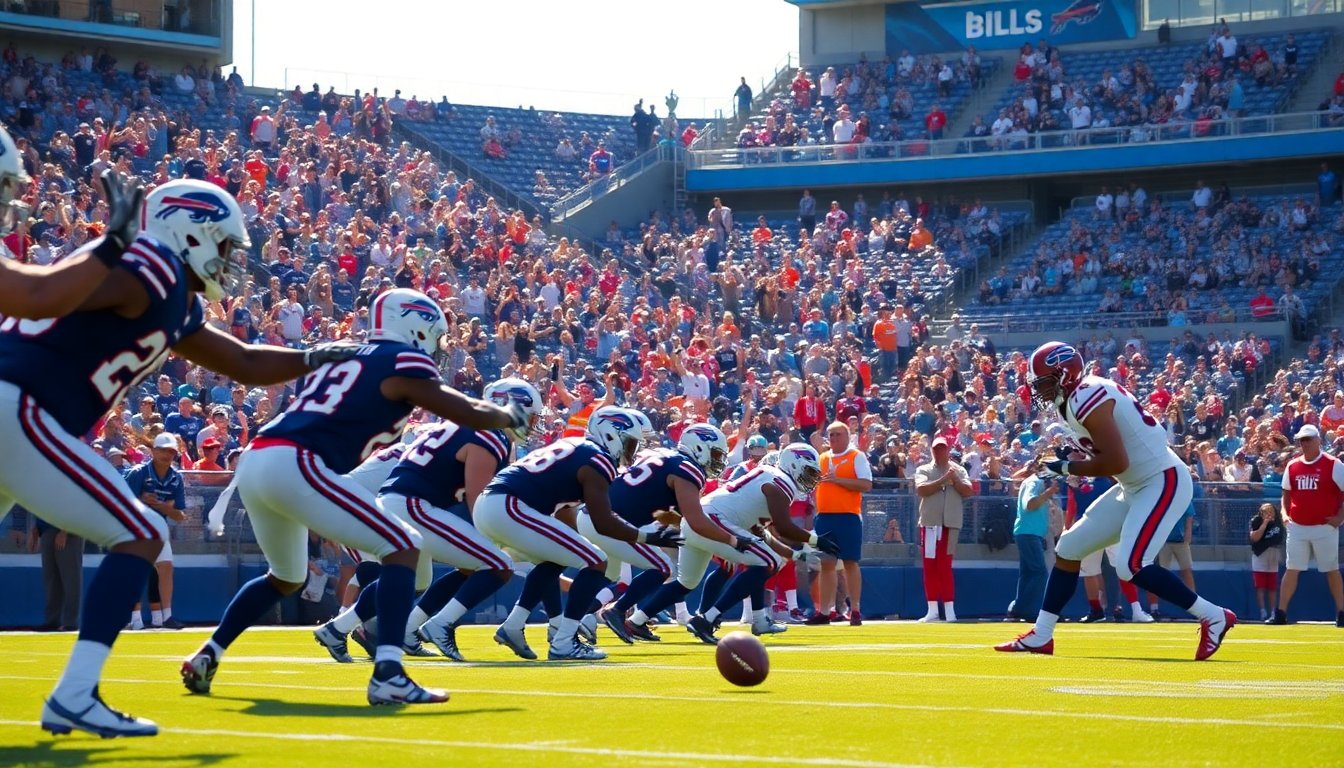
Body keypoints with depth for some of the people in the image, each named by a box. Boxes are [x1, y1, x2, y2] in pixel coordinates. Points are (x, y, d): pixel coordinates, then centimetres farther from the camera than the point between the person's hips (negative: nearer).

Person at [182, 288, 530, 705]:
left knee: (286, 578, 31)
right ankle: (387, 675, -18)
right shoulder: (403, 362, 3)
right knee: (403, 547, -4)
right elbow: (469, 415, 8)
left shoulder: (342, 355, 25)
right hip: (293, 465, -9)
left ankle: (206, 656, 32)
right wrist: (508, 416, 28)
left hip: (254, 461, 9)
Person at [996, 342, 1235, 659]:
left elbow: (1116, 462, -26)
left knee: (1130, 565, -20)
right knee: (1069, 547, 9)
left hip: (1163, 481, -10)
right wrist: (1076, 454, 3)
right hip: (1136, 486, 10)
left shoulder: (1086, 399, -21)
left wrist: (1067, 468, -13)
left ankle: (1213, 617, -7)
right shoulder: (1081, 397, 9)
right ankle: (1040, 636, 15)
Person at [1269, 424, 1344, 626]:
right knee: (1291, 570, 2)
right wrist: (1286, 514, 7)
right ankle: (1280, 613, 1)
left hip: (1325, 527, -4)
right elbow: (1286, 494, 20)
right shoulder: (1292, 466, 8)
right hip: (1297, 527, 4)